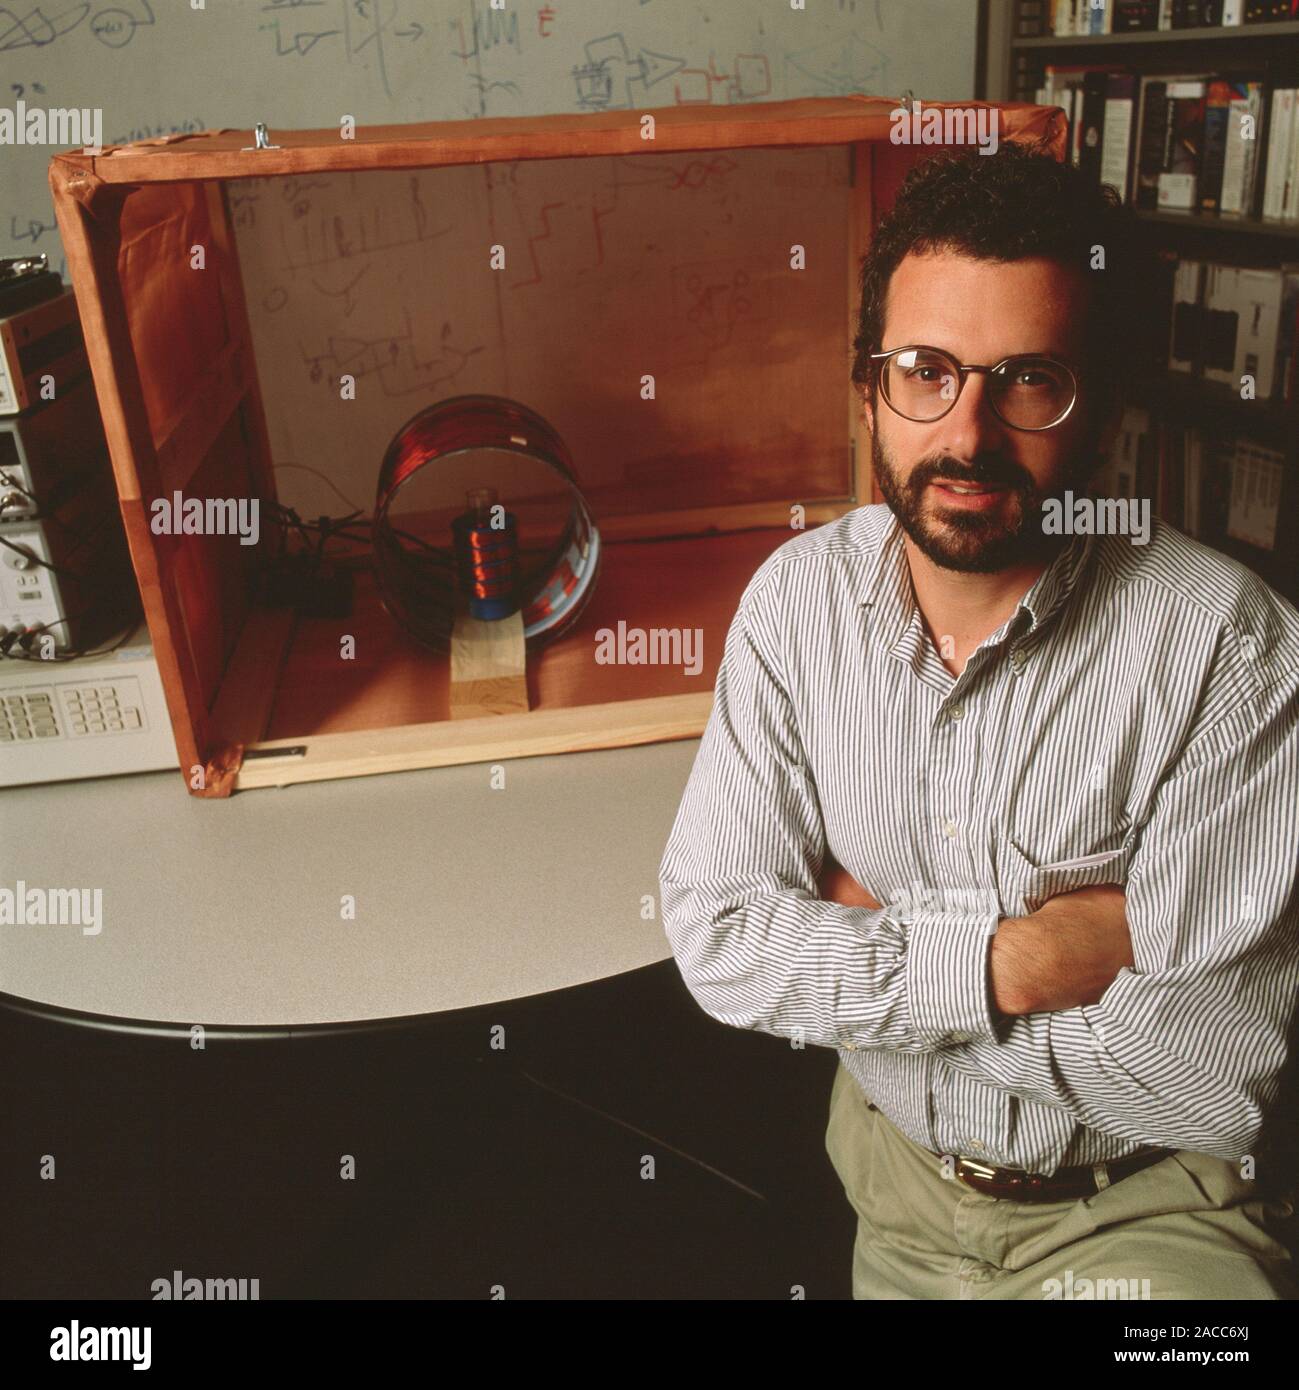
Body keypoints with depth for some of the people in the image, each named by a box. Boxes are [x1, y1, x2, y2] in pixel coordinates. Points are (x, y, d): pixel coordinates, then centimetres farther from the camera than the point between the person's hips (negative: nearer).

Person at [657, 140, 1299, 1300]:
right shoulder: (799, 596, -10)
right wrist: (1006, 961, -24)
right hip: (894, 1164, 6)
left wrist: (866, 942, -17)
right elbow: (716, 936, -13)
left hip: (1144, 1199, -5)